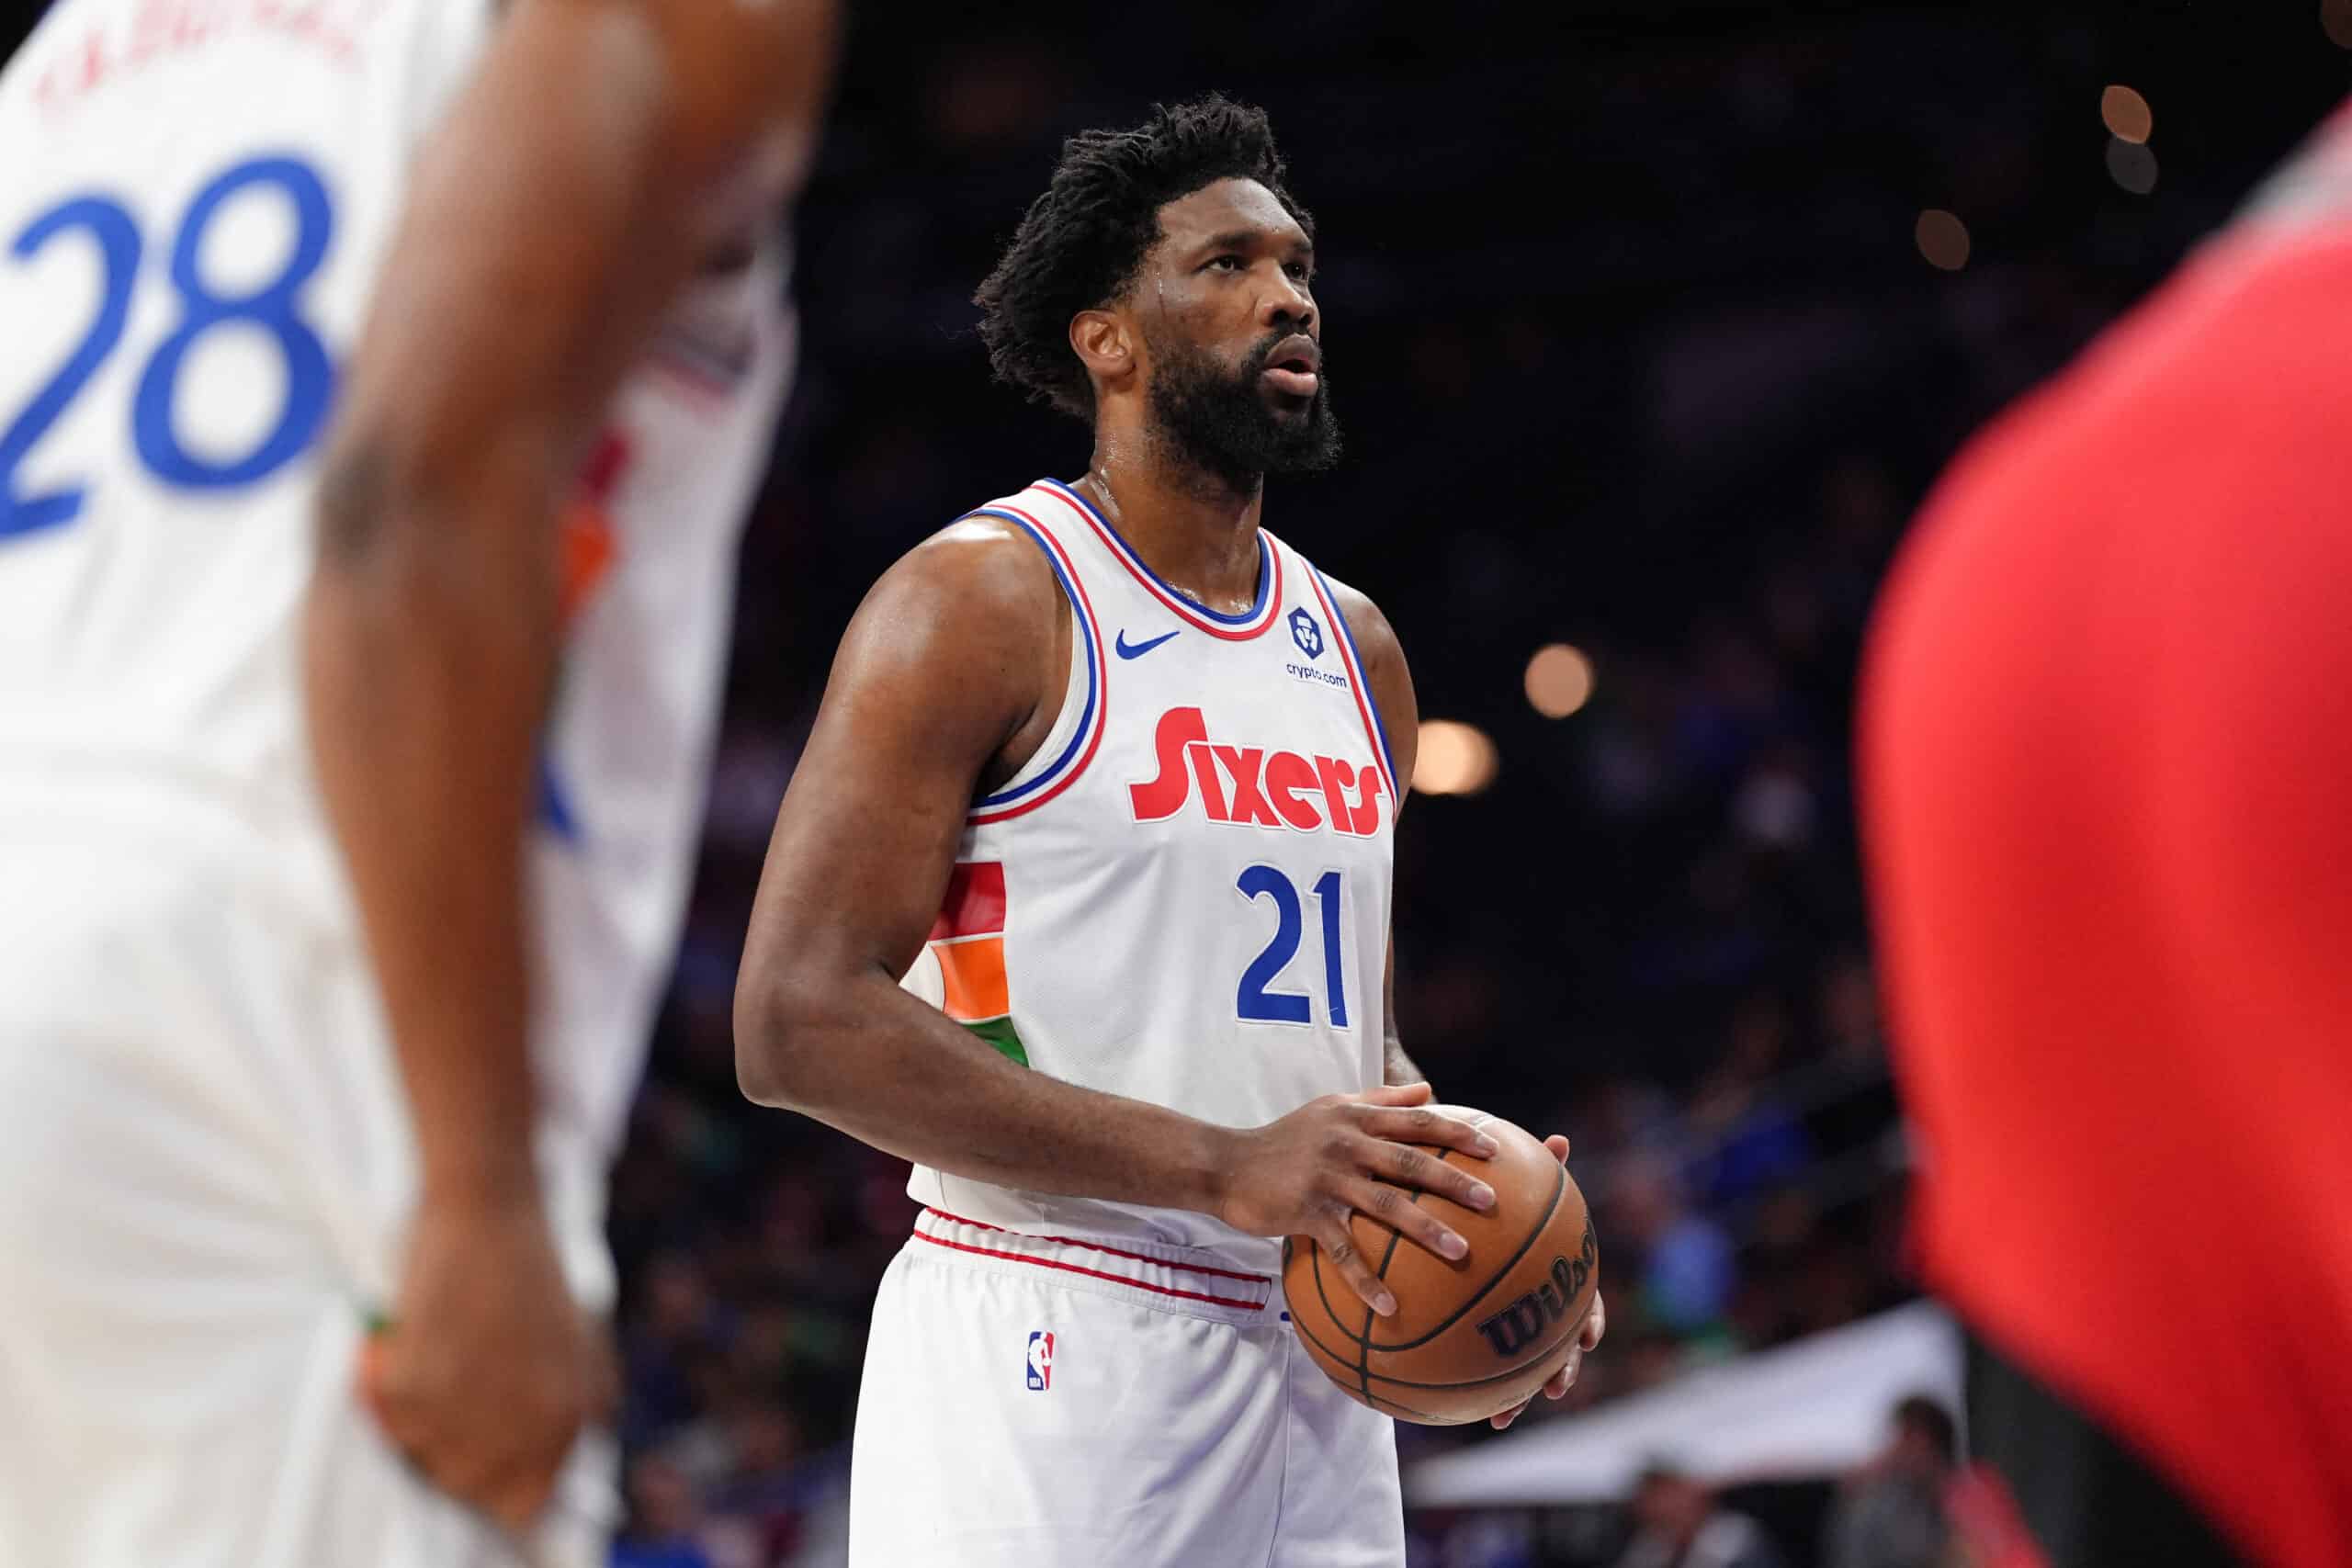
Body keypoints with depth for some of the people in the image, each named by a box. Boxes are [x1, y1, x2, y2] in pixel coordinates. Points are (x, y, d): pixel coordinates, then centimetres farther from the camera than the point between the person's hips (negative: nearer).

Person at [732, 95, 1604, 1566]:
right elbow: (800, 1021, -16)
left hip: (1315, 1365, 7)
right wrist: (1223, 1167, -22)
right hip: (1051, 1357, -7)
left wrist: (1456, 1206, 2)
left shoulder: (1356, 647, 15)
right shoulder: (981, 603, -7)